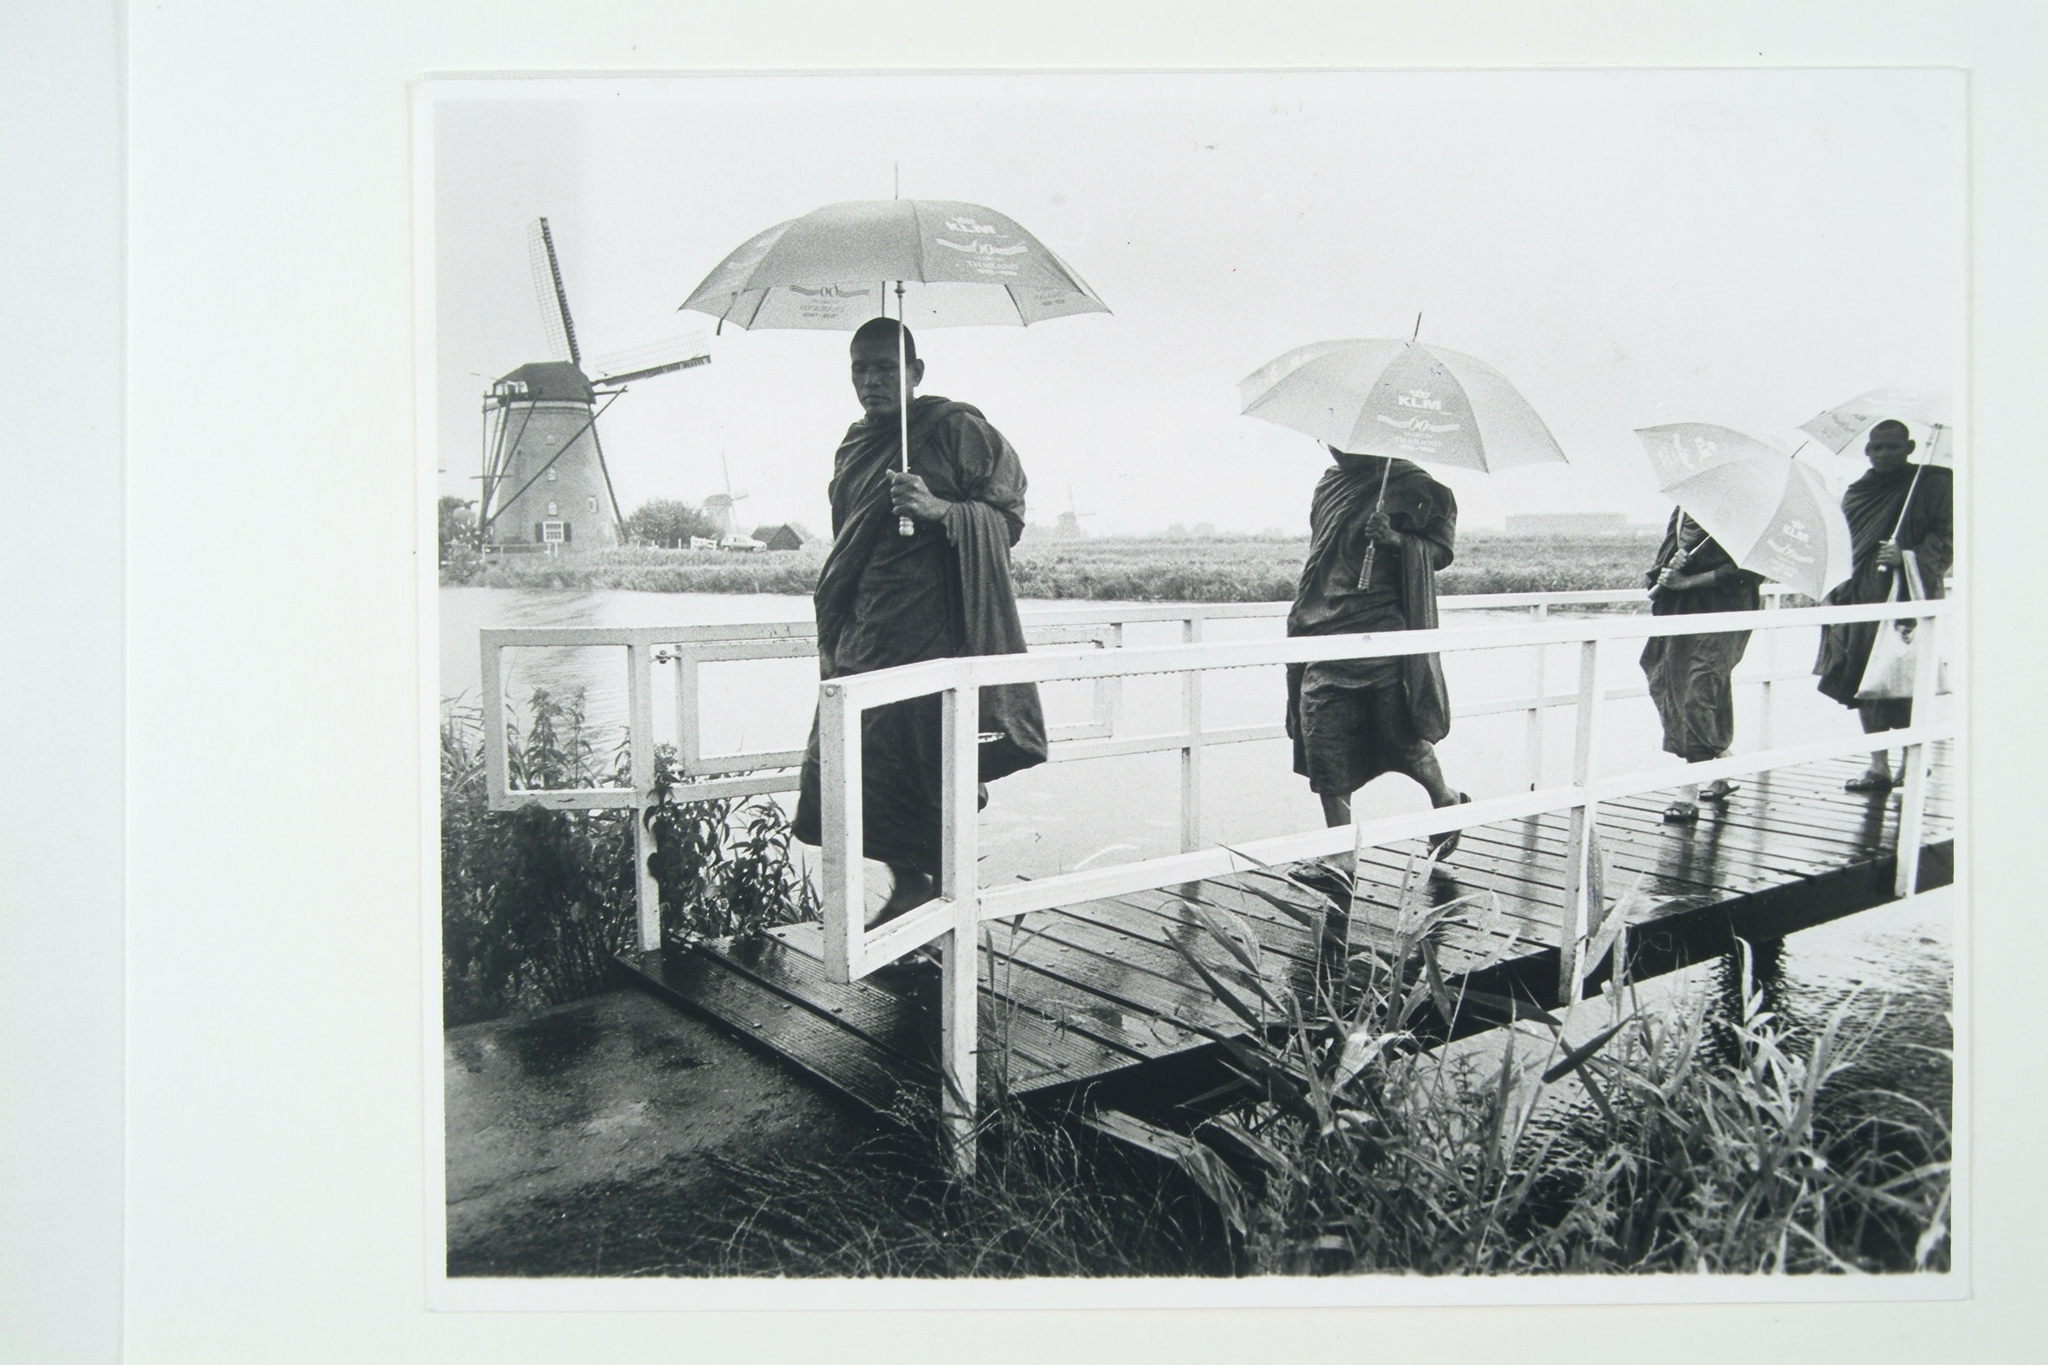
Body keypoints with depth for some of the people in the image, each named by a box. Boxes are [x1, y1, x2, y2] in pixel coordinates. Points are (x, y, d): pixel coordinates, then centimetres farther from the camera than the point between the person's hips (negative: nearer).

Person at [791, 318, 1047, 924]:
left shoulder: (957, 430, -2)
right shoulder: (853, 449, 17)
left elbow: (1009, 518, -5)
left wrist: (939, 509, -21)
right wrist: (831, 642, 23)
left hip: (936, 639, -6)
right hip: (865, 641, 7)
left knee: (933, 777, -8)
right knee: (859, 768, 2)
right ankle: (906, 890, 17)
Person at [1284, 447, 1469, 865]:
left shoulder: (1404, 483, -3)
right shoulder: (1328, 484, 15)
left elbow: (1440, 546, -2)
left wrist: (1396, 540, -20)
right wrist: (1306, 618, 23)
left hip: (1382, 639, -5)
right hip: (1324, 636, 6)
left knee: (1402, 737, -1)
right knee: (1325, 755, 0)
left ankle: (1447, 800, 31)